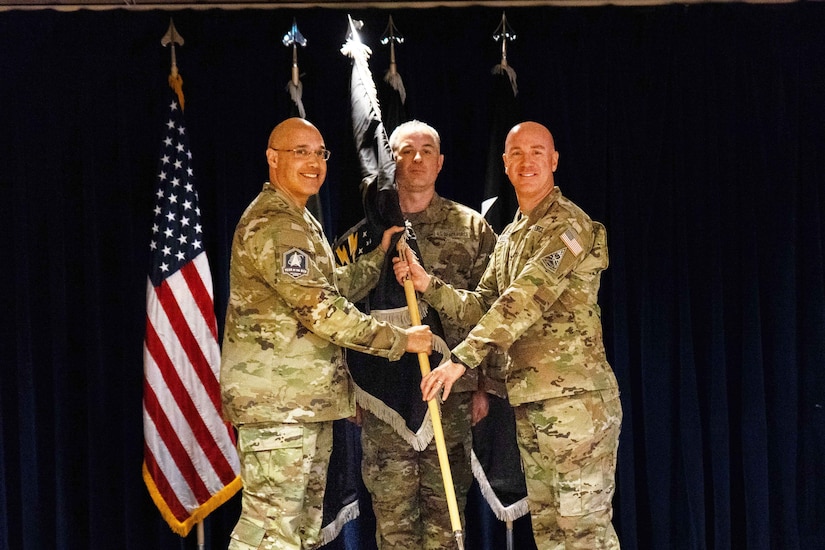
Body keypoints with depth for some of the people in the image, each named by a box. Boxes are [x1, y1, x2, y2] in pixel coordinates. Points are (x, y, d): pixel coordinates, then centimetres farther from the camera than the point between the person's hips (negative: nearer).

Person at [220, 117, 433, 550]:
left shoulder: (300, 222, 21)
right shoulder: (273, 225, -15)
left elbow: (332, 288, 26)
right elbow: (321, 309, -20)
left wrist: (379, 255, 19)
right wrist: (399, 340, -13)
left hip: (309, 399, 11)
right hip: (277, 401, -11)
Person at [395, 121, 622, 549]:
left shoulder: (568, 225, -10)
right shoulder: (508, 239, 19)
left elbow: (525, 300, -21)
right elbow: (481, 306, 14)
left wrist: (462, 358, -25)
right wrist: (428, 285, -1)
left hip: (574, 396, -9)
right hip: (529, 401, 9)